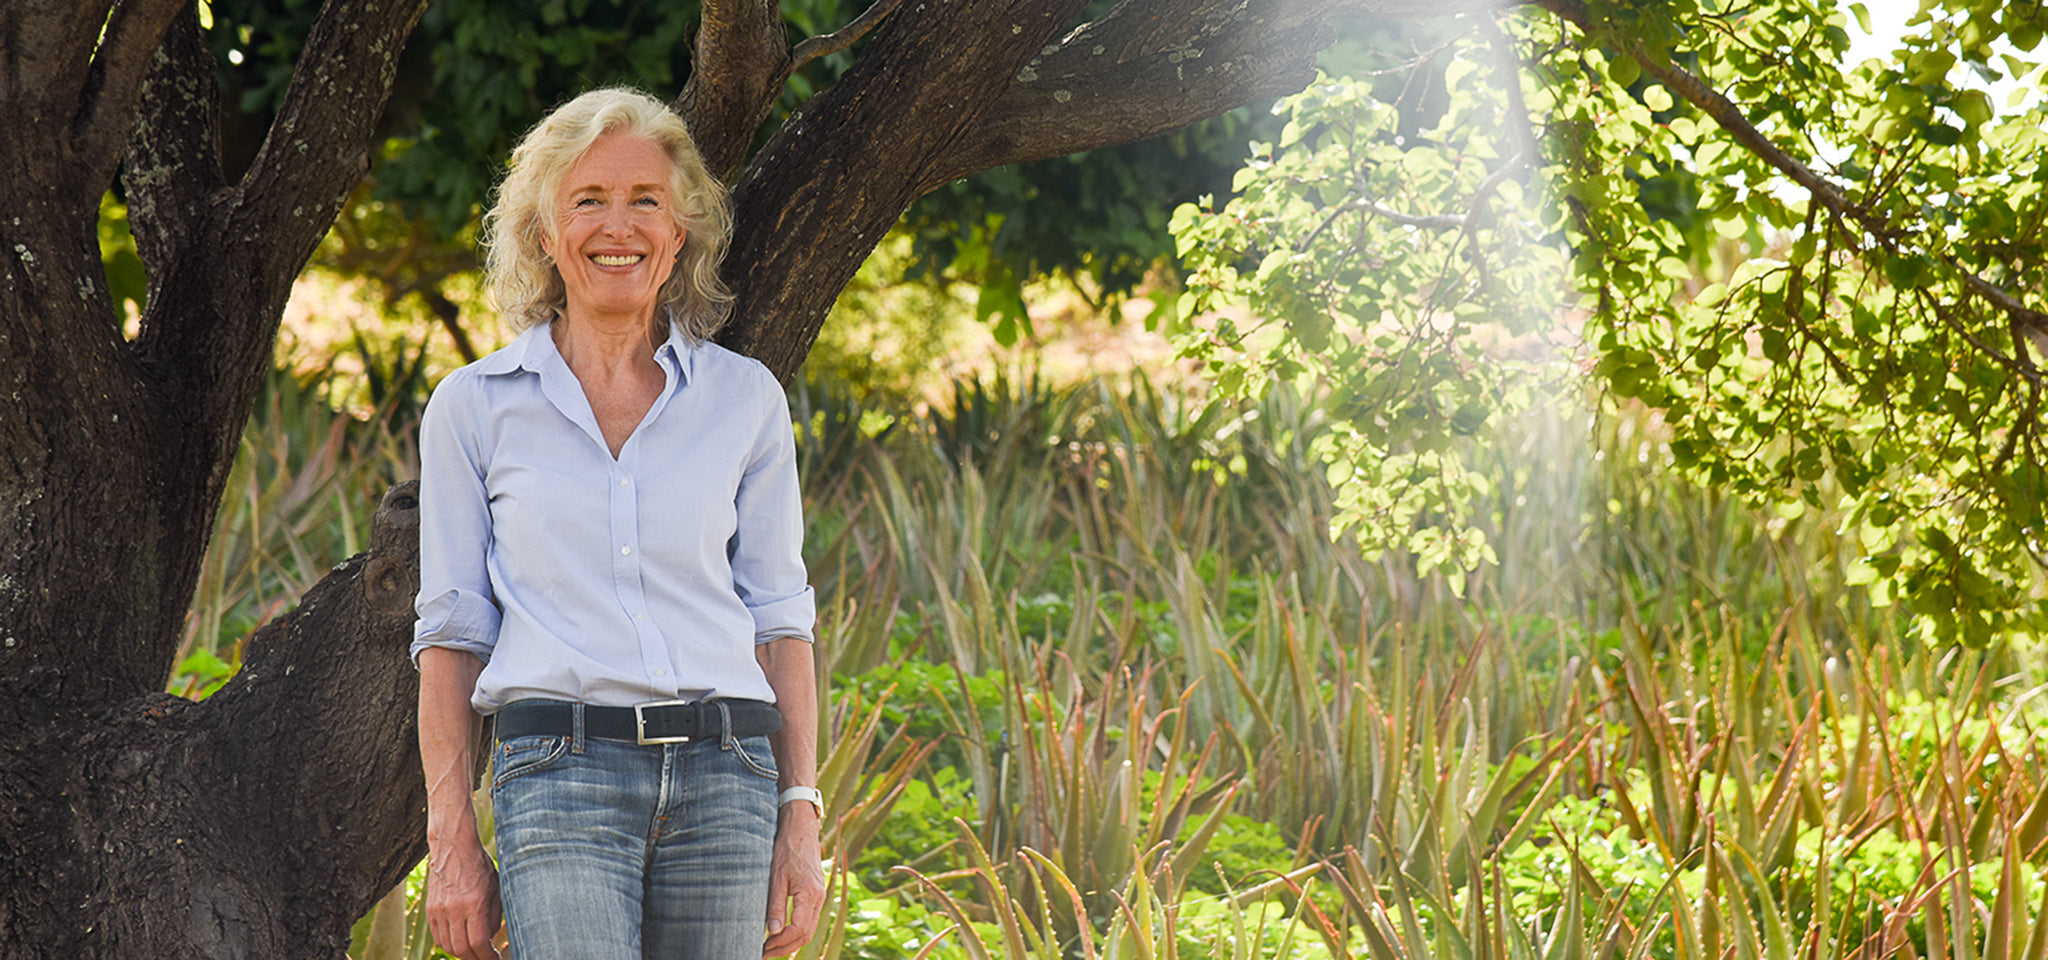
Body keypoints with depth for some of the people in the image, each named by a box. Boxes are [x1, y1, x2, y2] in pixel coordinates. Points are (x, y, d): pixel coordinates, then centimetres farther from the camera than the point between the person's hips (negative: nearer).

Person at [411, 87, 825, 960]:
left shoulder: (745, 399, 12)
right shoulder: (474, 407, 8)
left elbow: (778, 617, 12)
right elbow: (452, 632, 8)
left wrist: (801, 819, 4)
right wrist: (451, 840, 1)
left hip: (722, 779, 3)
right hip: (559, 775, -3)